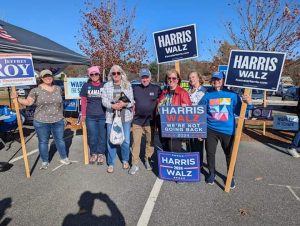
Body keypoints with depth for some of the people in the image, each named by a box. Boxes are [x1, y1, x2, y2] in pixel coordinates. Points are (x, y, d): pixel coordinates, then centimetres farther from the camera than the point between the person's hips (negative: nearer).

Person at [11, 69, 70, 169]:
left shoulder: (58, 88, 6)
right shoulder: (36, 90, -5)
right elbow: (28, 102, -4)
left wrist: (61, 115, 17)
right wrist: (17, 98, -20)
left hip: (58, 121, 2)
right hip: (41, 121, -2)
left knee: (60, 140, 13)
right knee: (43, 142, 9)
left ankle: (64, 158, 29)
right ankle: (45, 161, 25)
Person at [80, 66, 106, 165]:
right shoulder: (86, 86, 4)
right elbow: (83, 101, 7)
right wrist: (83, 114, 5)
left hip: (103, 115, 0)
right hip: (90, 116, 1)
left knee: (102, 136, 7)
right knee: (92, 136, 8)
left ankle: (101, 154, 25)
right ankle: (93, 153, 28)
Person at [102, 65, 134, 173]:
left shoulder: (128, 85, 4)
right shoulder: (106, 86, 4)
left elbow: (132, 100, -1)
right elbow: (104, 101, -2)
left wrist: (124, 104, -21)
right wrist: (112, 105, -21)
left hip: (125, 116, 0)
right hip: (111, 117, 0)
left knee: (126, 141, 7)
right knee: (111, 140, 6)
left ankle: (125, 160, 30)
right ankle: (111, 163, 21)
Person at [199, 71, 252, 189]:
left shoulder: (232, 94, -2)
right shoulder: (208, 95, 1)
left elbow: (239, 111, -1)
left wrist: (246, 103, -18)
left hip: (228, 130, -1)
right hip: (211, 130, 1)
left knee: (229, 154, 10)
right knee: (210, 153, 11)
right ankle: (211, 173, 35)